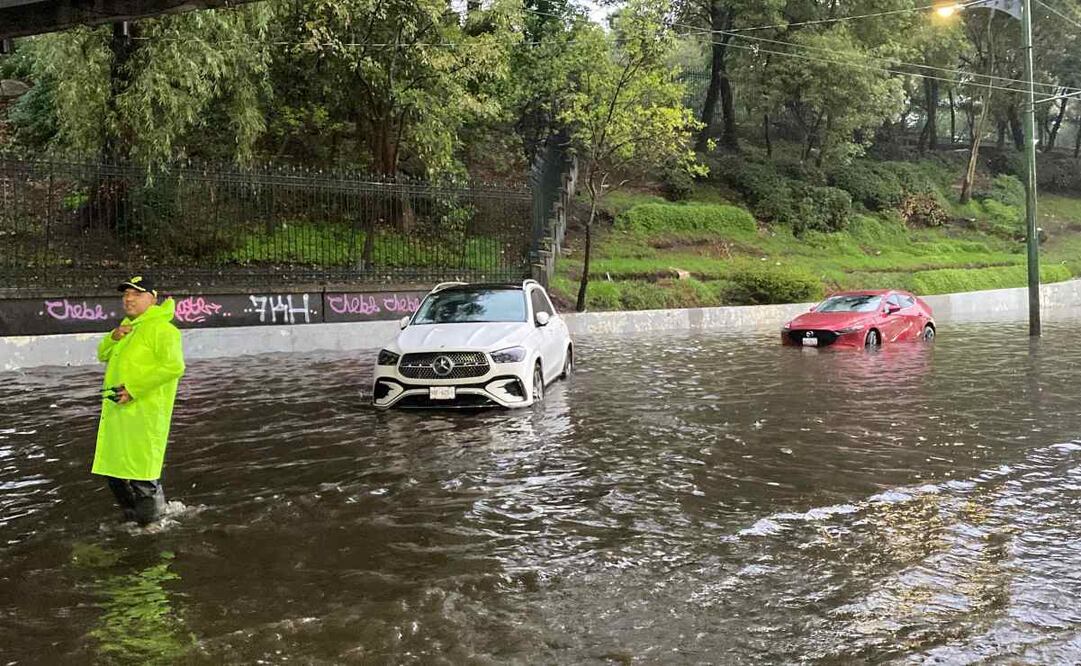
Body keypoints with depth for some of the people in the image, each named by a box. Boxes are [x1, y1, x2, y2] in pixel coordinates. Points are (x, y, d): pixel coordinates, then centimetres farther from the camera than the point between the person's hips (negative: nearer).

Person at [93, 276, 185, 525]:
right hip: (116, 410, 9)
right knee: (115, 472, 16)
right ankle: (133, 517, 32)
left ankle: (152, 523, 11)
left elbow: (174, 366, -23)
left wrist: (134, 389, -21)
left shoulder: (160, 328, -12)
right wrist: (113, 337, 2)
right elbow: (103, 355, 25)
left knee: (142, 475, -5)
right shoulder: (128, 326, 18)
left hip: (144, 412, -9)